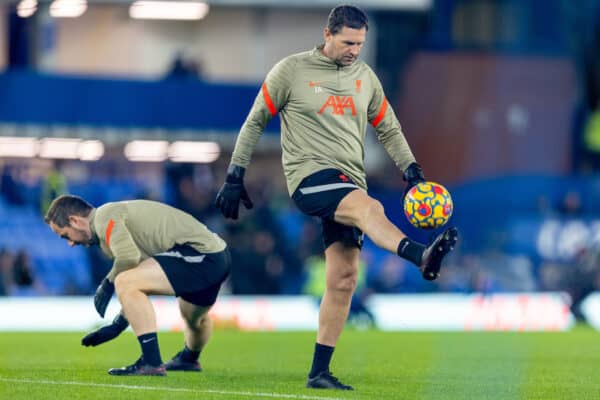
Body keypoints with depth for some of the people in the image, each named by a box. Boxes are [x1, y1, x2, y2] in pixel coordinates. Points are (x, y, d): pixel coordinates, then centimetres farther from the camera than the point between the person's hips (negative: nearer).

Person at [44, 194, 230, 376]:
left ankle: (152, 363, -20)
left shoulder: (105, 217, -9)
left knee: (125, 282, -20)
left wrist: (107, 285, -7)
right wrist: (118, 325, 28)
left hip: (200, 251, -11)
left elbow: (129, 258, -26)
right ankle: (189, 359, 65)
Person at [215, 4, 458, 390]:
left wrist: (412, 170, 2)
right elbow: (255, 122, 5)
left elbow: (389, 130, 19)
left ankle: (320, 372, 3)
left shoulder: (365, 76, 13)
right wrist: (235, 177, 2)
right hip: (309, 175, -6)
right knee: (370, 208, -35)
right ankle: (424, 258, -62)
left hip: (349, 182, 6)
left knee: (343, 279, -3)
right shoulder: (291, 70, 0)